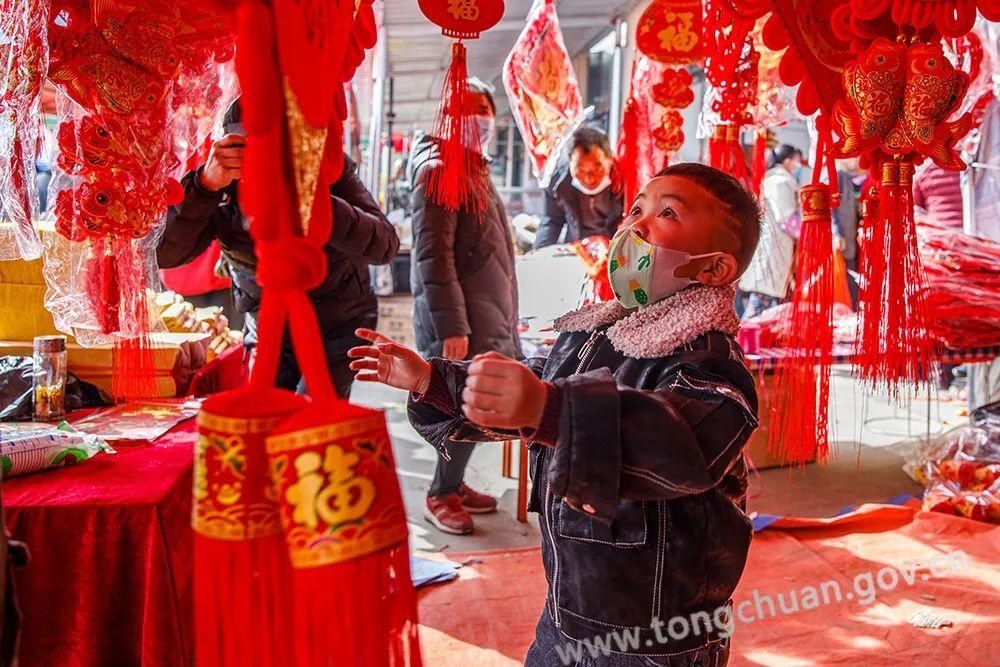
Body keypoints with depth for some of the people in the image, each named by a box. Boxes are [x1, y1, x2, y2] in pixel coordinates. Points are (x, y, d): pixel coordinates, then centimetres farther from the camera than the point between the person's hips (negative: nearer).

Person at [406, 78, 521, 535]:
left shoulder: (475, 171, 18)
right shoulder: (439, 171, -13)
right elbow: (433, 254, -20)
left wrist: (505, 319, 21)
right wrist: (452, 326, -24)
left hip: (487, 315, 9)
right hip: (458, 318, -9)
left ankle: (452, 485, 27)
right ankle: (440, 496, 12)